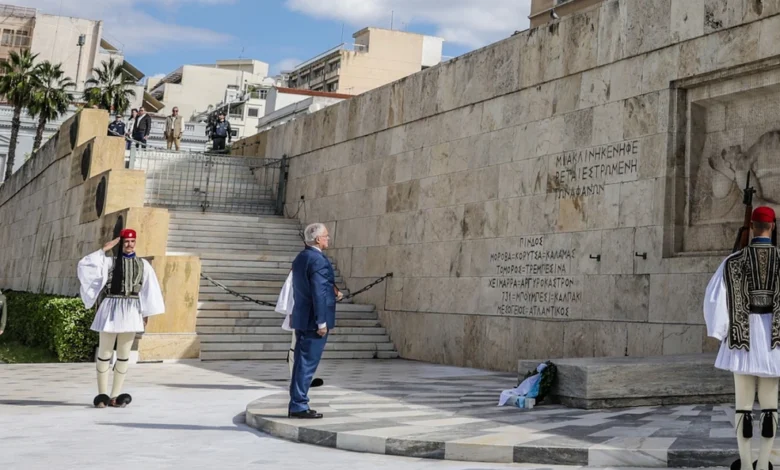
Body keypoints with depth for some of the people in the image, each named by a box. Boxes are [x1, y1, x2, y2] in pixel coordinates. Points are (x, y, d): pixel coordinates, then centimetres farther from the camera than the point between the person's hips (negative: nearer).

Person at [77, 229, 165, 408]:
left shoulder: (143, 265, 8)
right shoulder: (110, 262, 2)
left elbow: (149, 290, 8)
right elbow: (85, 265, -10)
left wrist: (146, 314, 4)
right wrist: (104, 249, -9)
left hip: (131, 312, 2)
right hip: (111, 309, -2)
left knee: (124, 355, 6)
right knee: (105, 352, 1)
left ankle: (115, 395, 13)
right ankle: (102, 394, 10)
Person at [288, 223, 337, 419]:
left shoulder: (300, 258, 13)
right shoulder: (318, 260, -17)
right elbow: (319, 293, -21)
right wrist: (321, 322, -19)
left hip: (301, 318, 10)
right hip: (313, 320, -9)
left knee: (301, 362, 13)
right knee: (307, 364, -4)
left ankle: (296, 405, 18)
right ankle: (299, 406, 0)